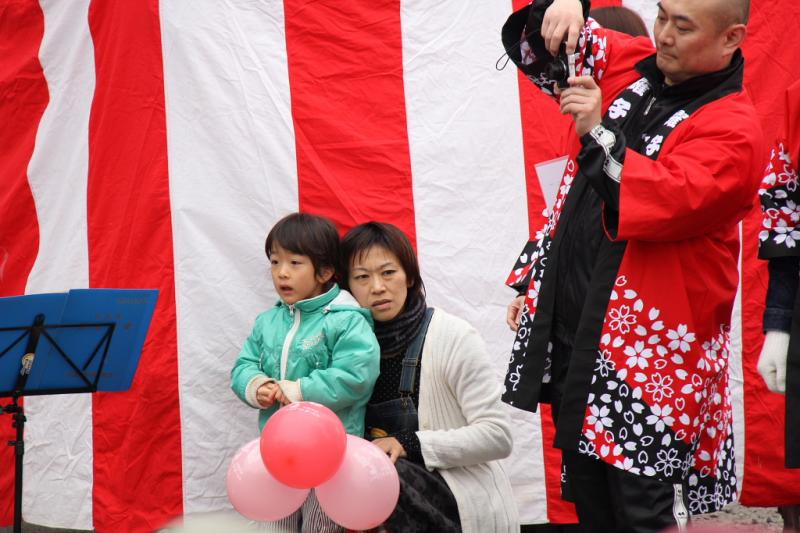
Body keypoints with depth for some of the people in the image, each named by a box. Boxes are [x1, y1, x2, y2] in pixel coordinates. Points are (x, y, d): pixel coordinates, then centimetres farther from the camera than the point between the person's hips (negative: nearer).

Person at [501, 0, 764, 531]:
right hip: (571, 326, 7)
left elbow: (670, 200, -26)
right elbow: (537, 47, 20)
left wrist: (599, 134, -22)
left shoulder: (732, 127, -11)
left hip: (649, 353, -7)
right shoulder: (628, 64, 9)